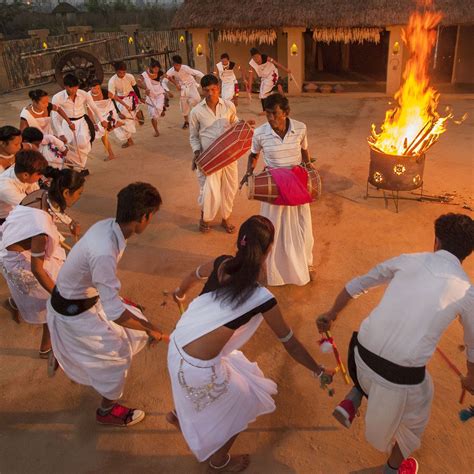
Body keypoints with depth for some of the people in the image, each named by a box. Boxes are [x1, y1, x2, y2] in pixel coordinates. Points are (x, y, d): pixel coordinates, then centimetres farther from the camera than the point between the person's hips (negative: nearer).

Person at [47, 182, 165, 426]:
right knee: (118, 352, 6)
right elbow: (113, 311, -36)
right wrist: (149, 329, -22)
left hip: (85, 294, 8)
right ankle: (107, 411, 31)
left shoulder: (108, 225, -12)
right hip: (73, 311, -8)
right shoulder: (104, 253, -40)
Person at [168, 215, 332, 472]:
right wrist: (319, 371, 11)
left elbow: (194, 275, 20)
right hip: (198, 367, -6)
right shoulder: (262, 298, -20)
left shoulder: (221, 264, -4)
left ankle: (179, 414, 62)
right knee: (245, 402, 21)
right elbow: (290, 344, -6)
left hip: (176, 347, 7)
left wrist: (179, 293, 42)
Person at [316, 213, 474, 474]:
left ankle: (352, 402, 24)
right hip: (402, 377, -2)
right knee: (414, 417, 32)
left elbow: (357, 284, 15)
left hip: (362, 355, 2)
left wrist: (331, 314, 31)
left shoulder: (409, 260, 6)